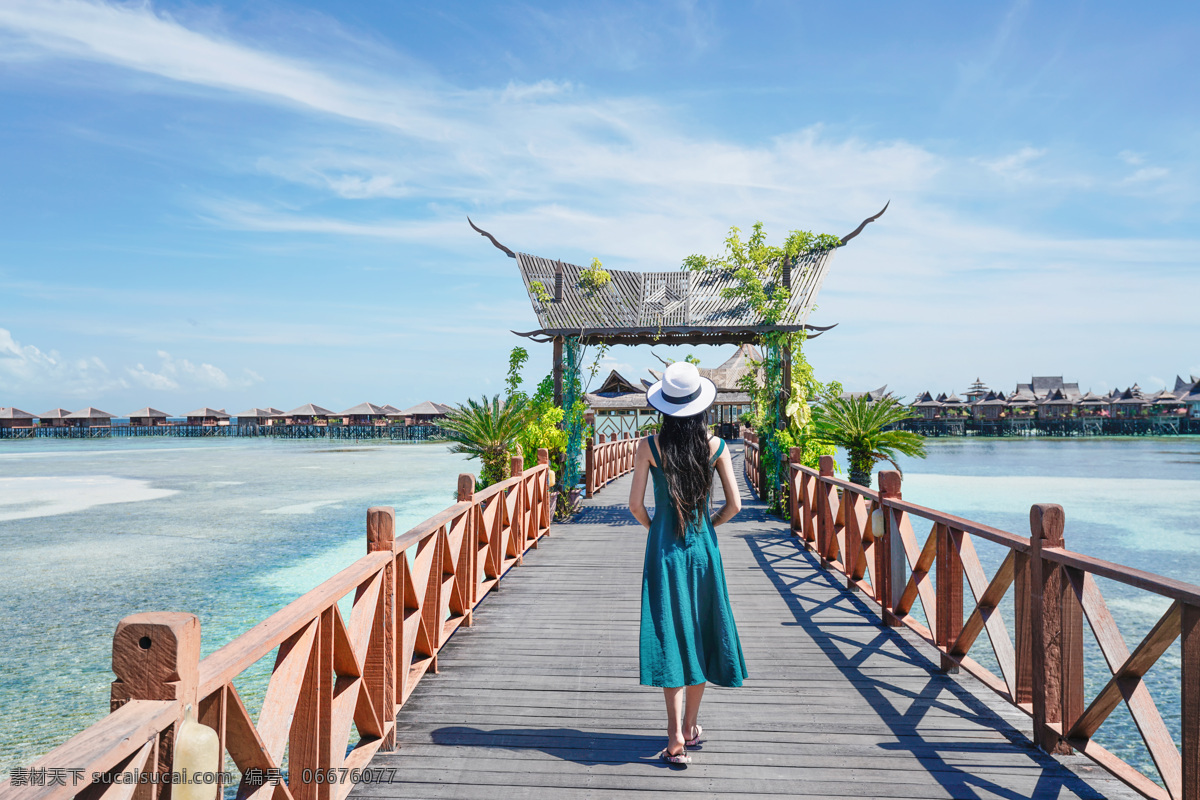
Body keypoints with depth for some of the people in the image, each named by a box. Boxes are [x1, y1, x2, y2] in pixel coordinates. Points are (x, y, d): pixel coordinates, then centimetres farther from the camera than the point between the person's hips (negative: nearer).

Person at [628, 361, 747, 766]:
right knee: (699, 633, 14)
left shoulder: (649, 446, -8)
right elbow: (734, 504, -3)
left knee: (671, 635, 2)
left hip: (663, 548, -1)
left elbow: (635, 504, -7)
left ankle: (676, 736, -3)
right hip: (703, 547, 2)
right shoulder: (715, 446, -4)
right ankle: (691, 727, 25)